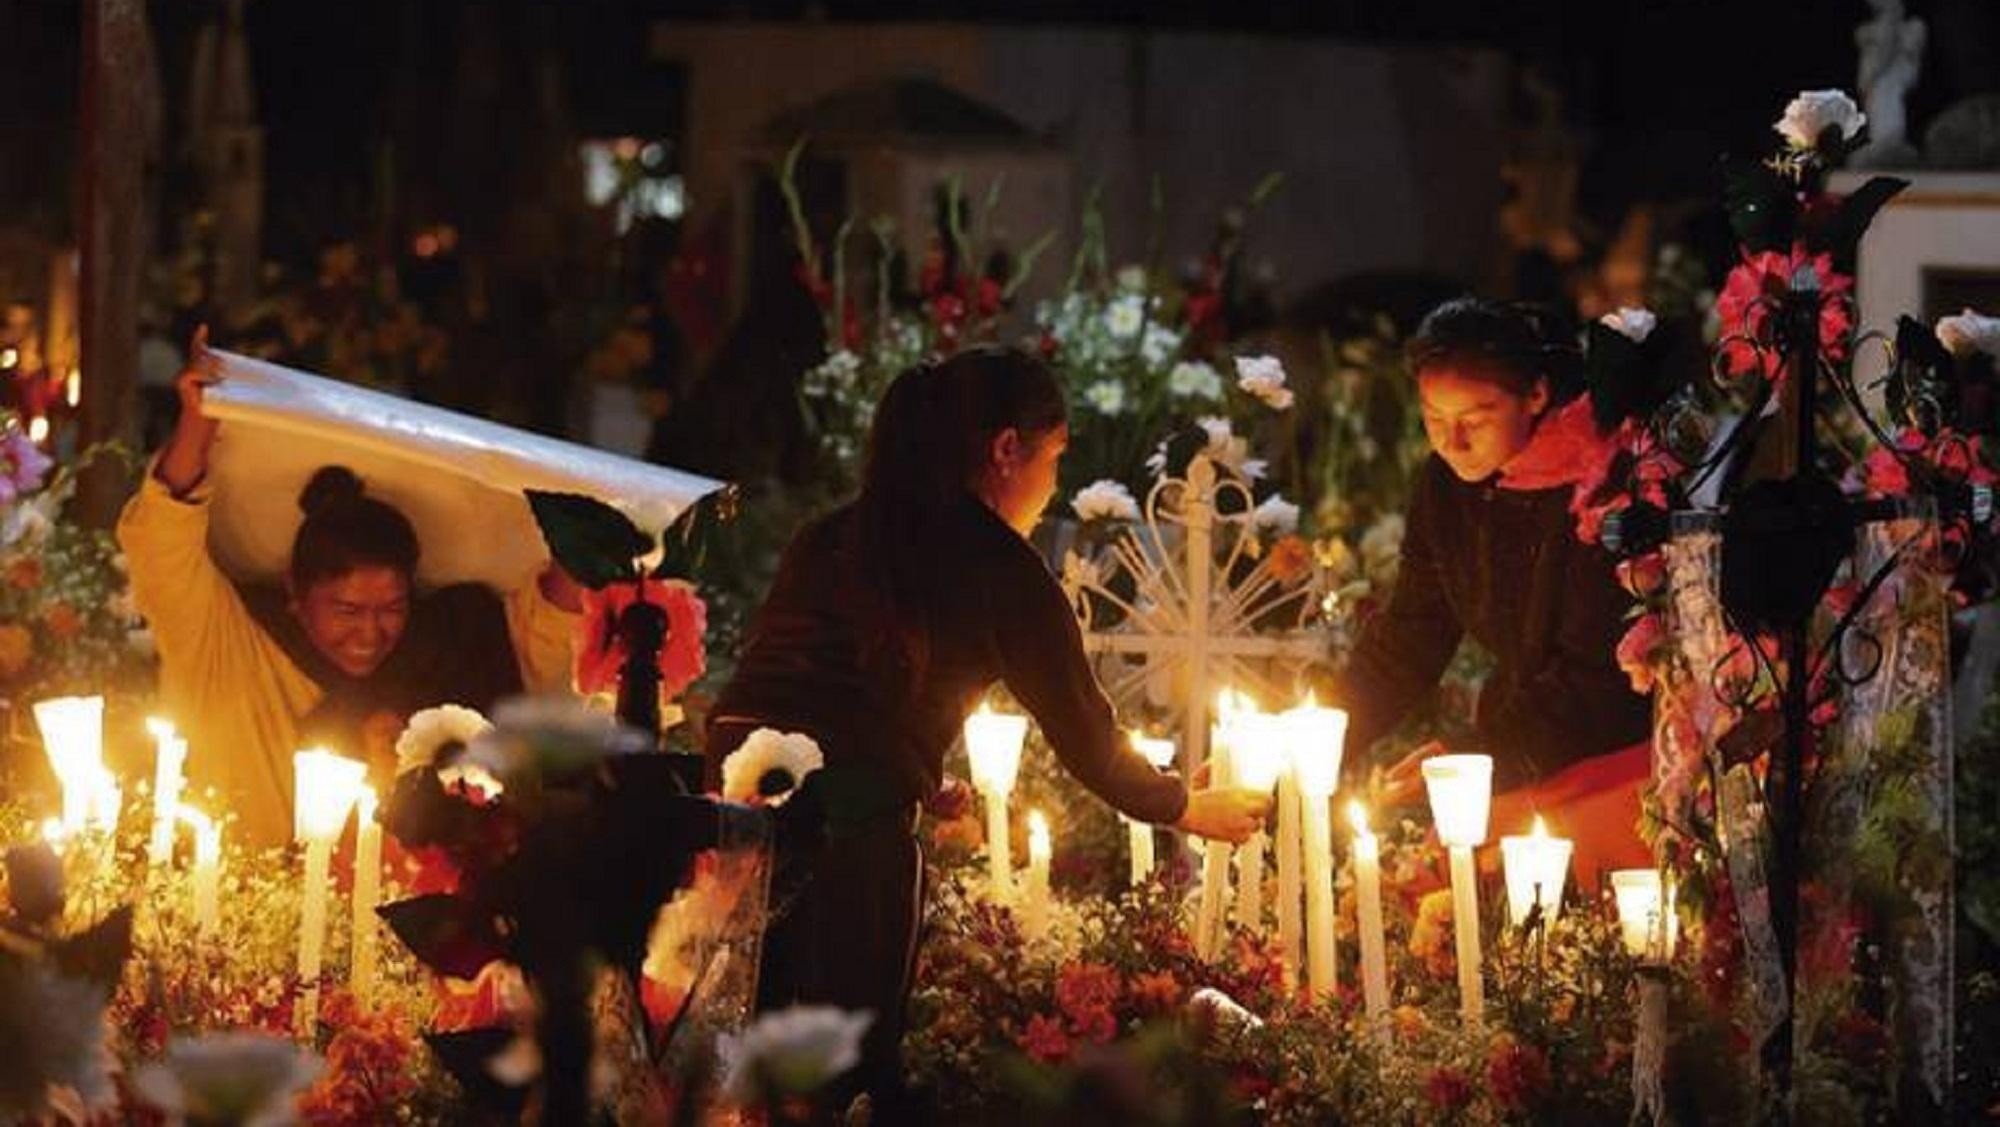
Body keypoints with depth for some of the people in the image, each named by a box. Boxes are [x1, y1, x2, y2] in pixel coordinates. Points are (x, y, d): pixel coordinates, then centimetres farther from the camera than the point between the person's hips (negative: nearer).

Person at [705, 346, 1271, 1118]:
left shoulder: (827, 537, 21)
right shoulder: (998, 568, 5)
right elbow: (1087, 741, 13)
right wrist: (1192, 809, 32)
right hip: (846, 823, -5)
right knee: (848, 1077, 6)